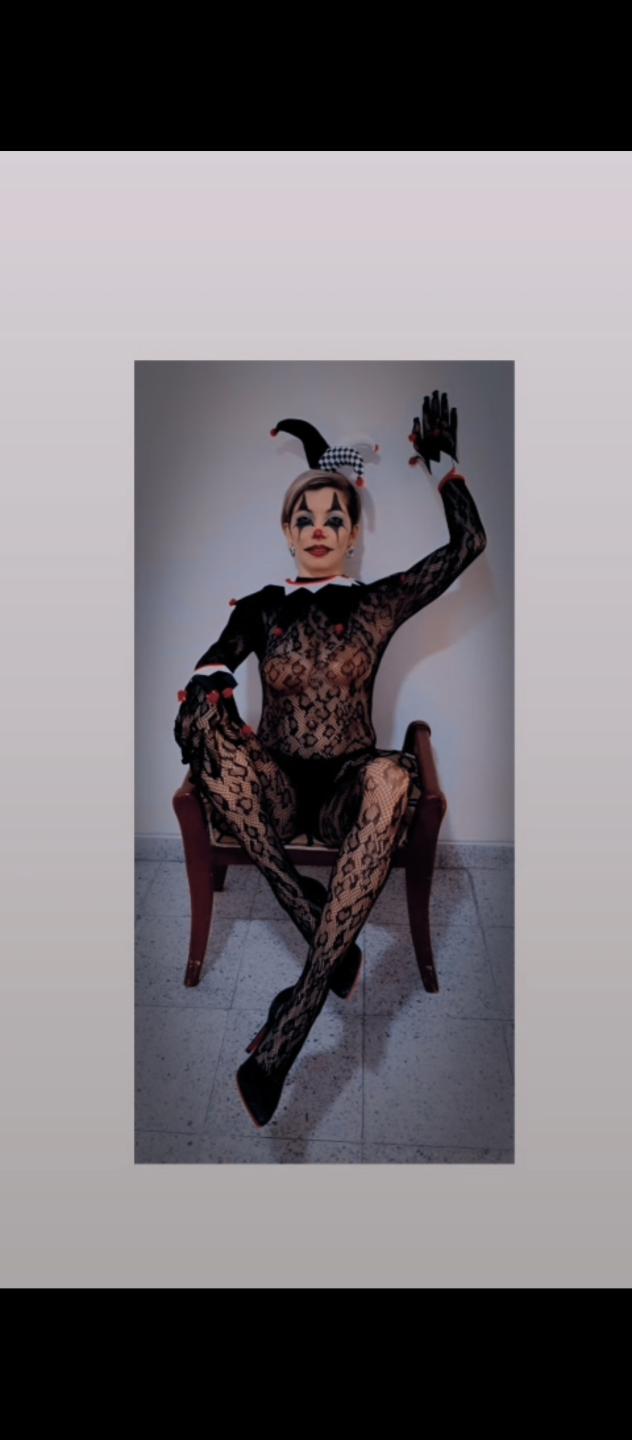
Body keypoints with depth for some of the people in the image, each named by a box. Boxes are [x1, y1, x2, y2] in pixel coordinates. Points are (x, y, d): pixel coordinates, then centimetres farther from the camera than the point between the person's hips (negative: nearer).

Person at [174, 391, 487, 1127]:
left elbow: (469, 542, 8)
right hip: (276, 788, 1)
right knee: (208, 721, -32)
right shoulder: (261, 609, 10)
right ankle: (327, 932, -34)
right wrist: (205, 705, -28)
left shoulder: (378, 602, 10)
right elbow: (205, 677, -6)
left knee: (390, 776, -39)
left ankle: (290, 1025, -42)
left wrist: (442, 463, 9)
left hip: (346, 785, 0)